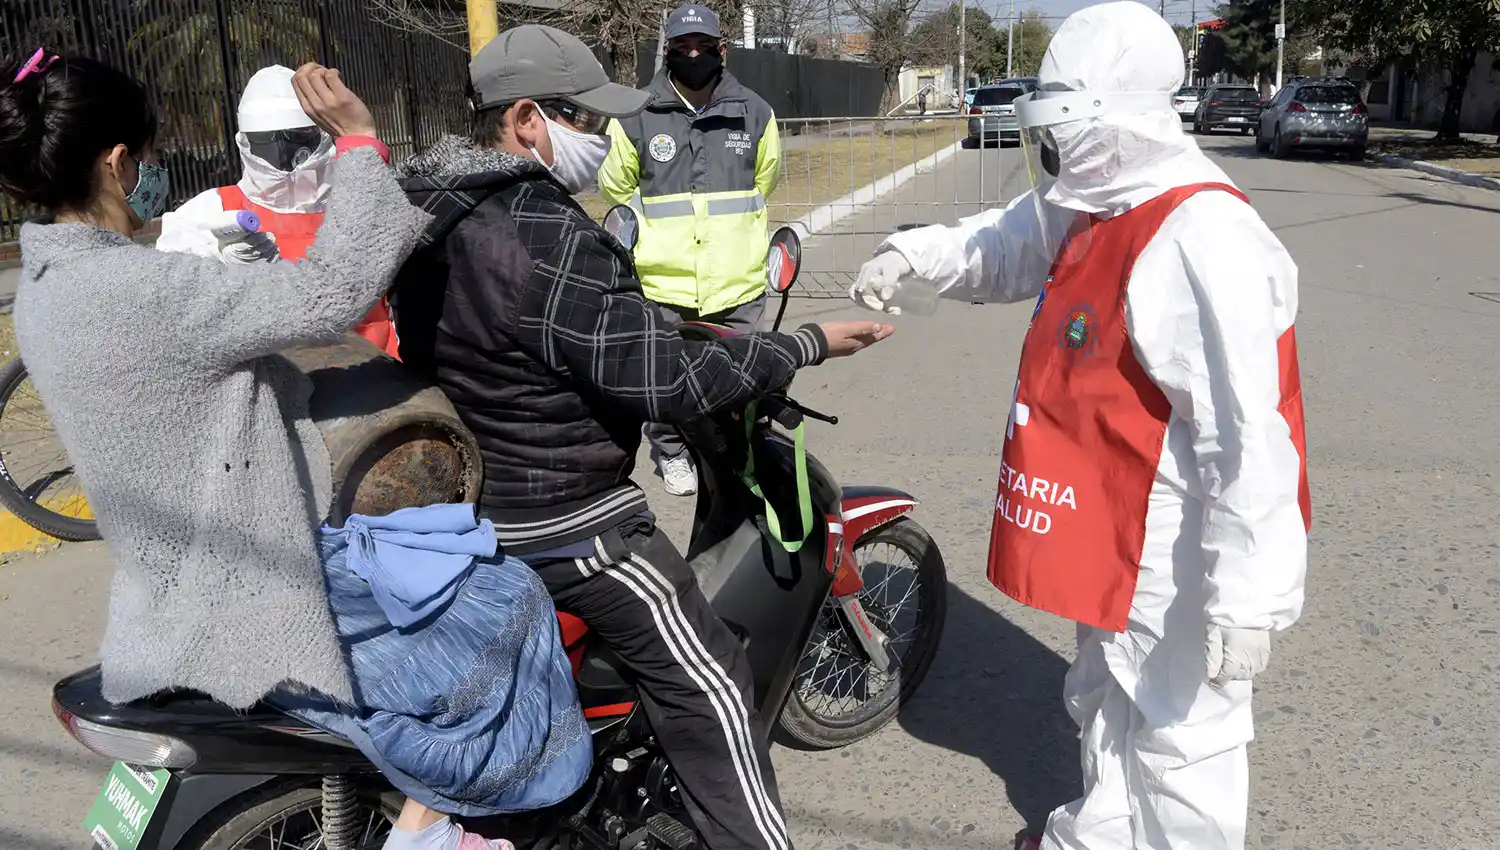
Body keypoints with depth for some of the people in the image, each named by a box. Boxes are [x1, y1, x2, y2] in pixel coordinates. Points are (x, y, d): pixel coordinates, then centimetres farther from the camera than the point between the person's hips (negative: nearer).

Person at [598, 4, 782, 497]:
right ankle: (670, 452, 31)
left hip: (738, 281, 1)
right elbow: (615, 184, 12)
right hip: (663, 282, -1)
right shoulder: (636, 117, -3)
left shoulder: (754, 113, 3)